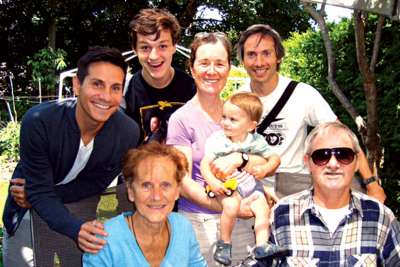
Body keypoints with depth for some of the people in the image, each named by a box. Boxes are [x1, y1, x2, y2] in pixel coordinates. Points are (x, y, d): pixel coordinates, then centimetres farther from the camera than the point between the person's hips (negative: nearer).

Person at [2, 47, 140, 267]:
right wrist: (76, 229, -43)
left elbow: (95, 184, -12)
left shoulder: (128, 133, -26)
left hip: (80, 208, 2)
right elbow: (39, 191, -27)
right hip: (30, 208, -2)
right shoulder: (38, 122, -32)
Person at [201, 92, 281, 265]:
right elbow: (205, 163, -16)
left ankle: (261, 245, -4)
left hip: (250, 183, 4)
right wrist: (212, 182, -32)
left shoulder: (256, 141, -6)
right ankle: (224, 243, -8)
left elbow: (274, 158, 3)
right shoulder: (217, 140, -13)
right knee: (231, 206, -28)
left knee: (263, 208, -14)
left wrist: (265, 169, -18)